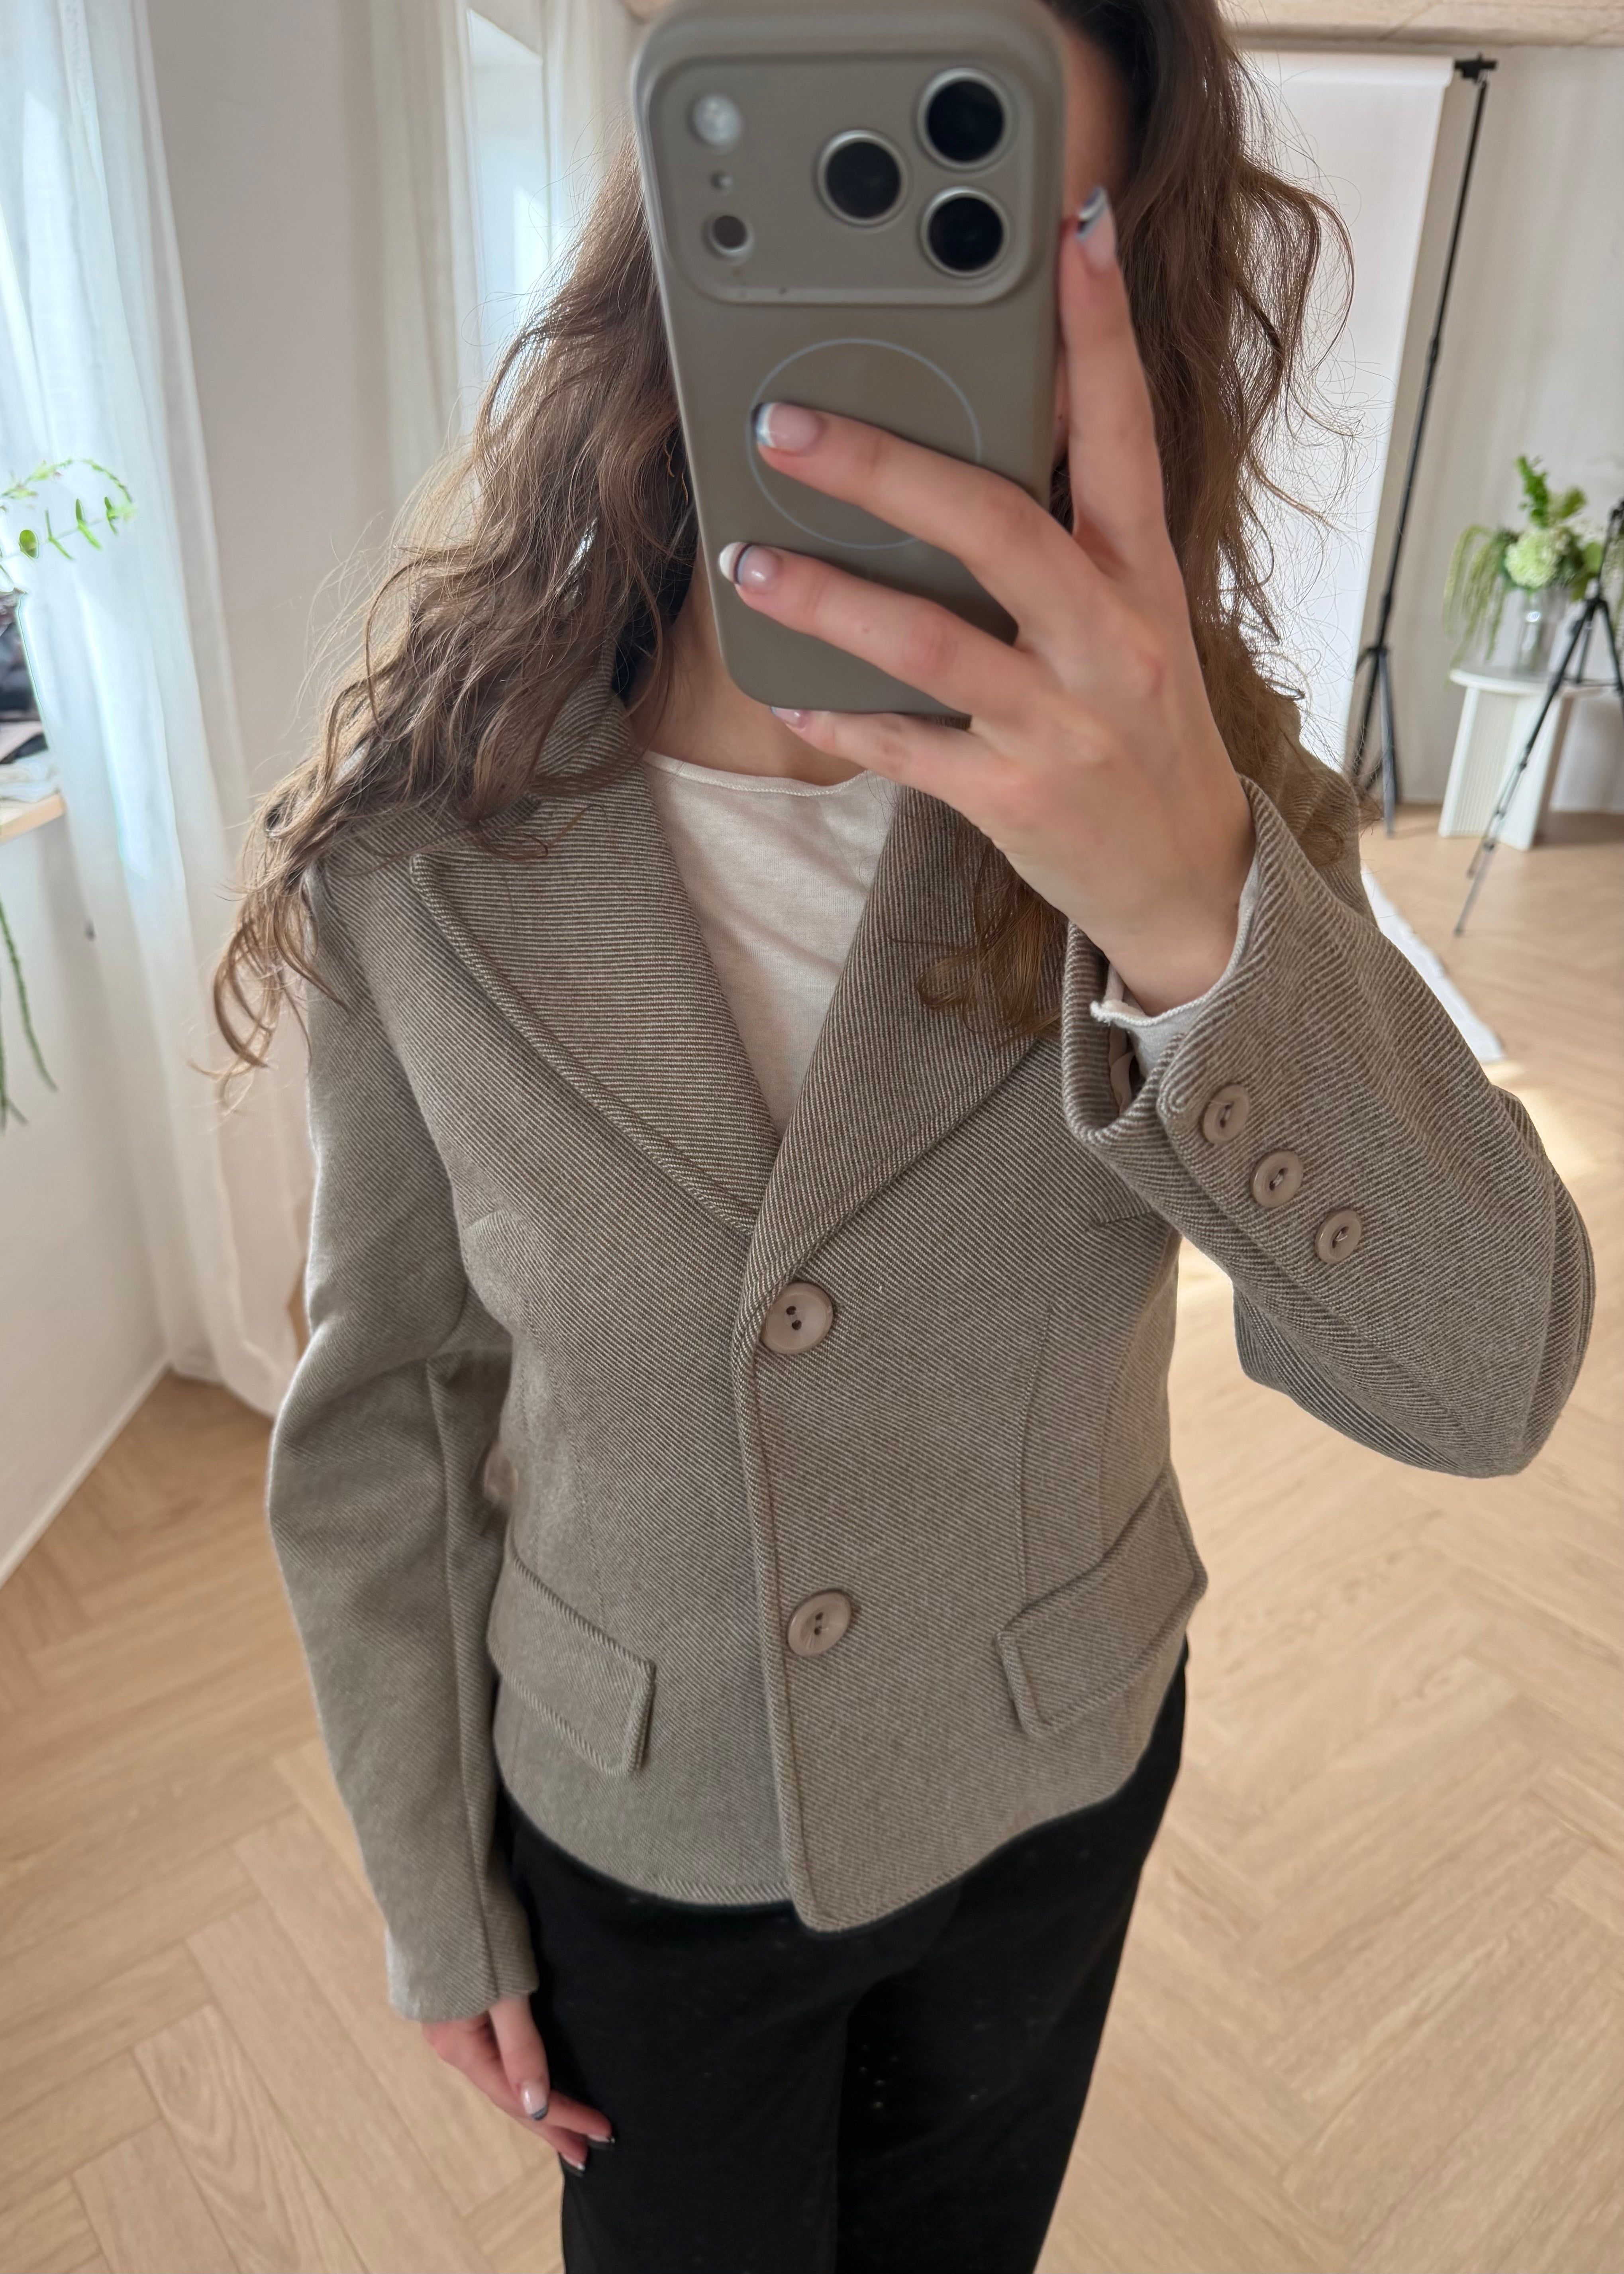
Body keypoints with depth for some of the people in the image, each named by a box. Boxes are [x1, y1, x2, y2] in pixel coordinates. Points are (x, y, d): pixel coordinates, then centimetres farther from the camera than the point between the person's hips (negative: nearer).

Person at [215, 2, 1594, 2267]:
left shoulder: (1209, 801, -19)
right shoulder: (427, 863, -20)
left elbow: (1481, 1376, -27)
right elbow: (389, 1407, -10)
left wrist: (1197, 911, -46)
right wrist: (436, 1891, 1)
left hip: (1054, 1783, 2)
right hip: (635, 1829, -1)